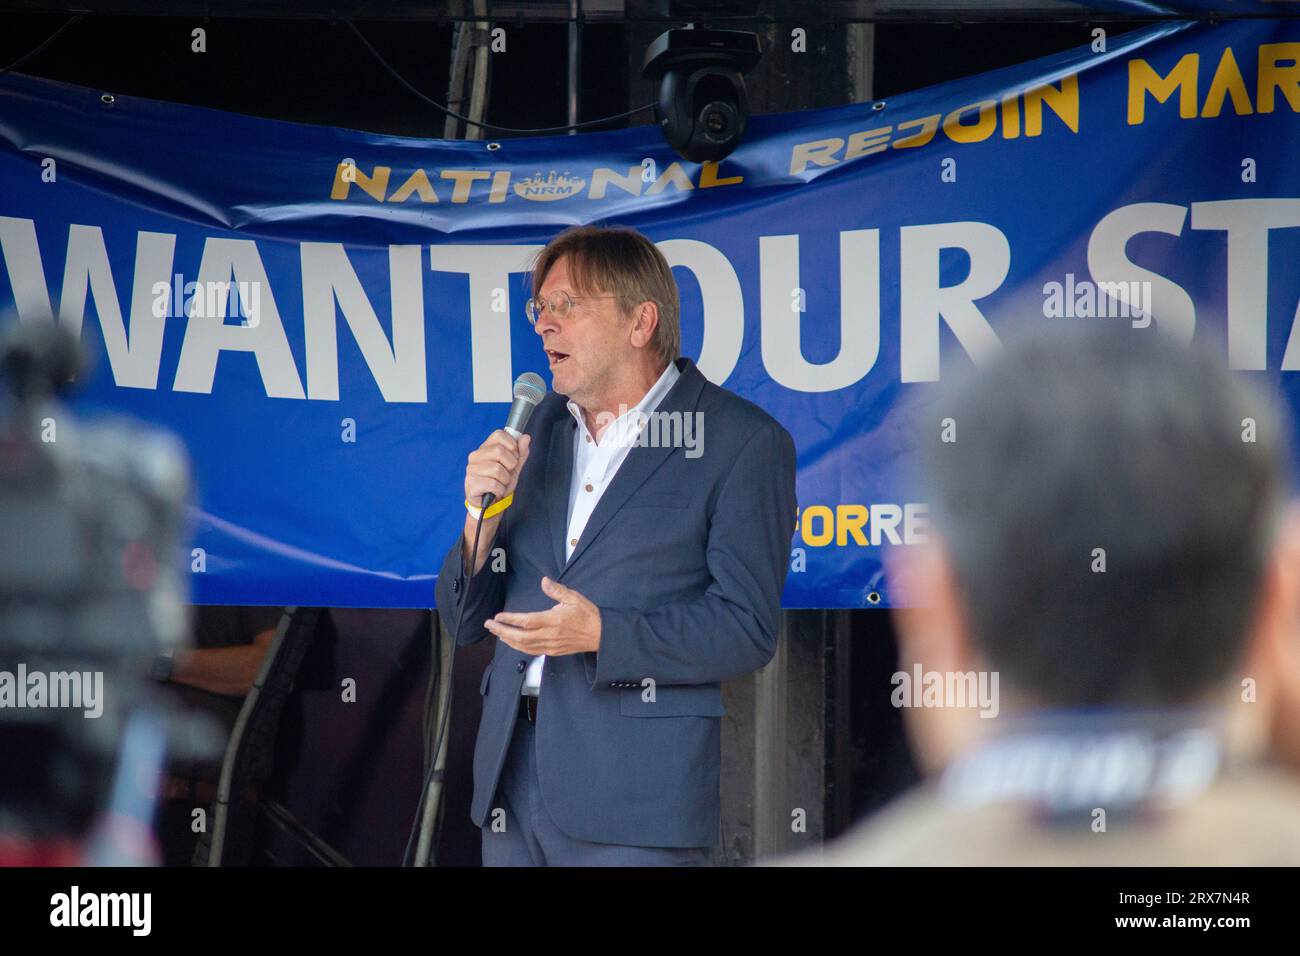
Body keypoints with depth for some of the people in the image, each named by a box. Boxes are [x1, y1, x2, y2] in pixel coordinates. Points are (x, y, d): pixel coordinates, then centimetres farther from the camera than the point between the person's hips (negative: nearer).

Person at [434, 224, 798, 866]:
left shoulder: (743, 441, -2)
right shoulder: (541, 429, 16)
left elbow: (747, 630, -9)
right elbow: (465, 619, 16)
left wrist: (601, 634, -20)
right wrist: (484, 516, -3)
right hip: (513, 785, 6)